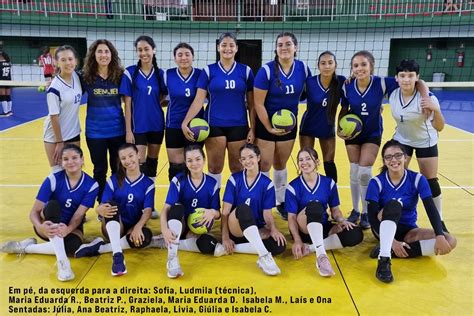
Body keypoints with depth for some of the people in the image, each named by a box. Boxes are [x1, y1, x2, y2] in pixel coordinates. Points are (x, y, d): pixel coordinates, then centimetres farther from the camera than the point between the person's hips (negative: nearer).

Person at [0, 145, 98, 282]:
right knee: (53, 205, -35)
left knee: (73, 245, -36)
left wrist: (68, 229, -41)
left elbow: (79, 215, -19)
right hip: (48, 225, 0)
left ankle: (26, 247, -13)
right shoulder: (53, 179, -13)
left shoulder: (91, 185, -12)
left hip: (71, 227, 0)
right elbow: (34, 211, -17)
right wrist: (40, 227, -39)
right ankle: (62, 261, -41)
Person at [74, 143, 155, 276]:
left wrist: (138, 227, -28)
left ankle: (99, 248, -22)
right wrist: (101, 210, -33)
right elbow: (102, 205, -6)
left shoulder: (148, 183, 2)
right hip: (113, 227, 0)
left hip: (132, 229, 0)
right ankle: (117, 255, -41)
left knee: (146, 236, -34)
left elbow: (148, 210, -8)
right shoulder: (114, 179, 3)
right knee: (111, 205, -31)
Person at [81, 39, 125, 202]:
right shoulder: (86, 77, -4)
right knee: (100, 170, 10)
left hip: (118, 130, 1)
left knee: (118, 169, 11)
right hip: (95, 132, -1)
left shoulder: (120, 75, -2)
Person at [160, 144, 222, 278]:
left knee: (208, 245, -32)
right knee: (176, 207, -33)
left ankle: (170, 244, -15)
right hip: (179, 227, -1)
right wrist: (164, 229, -35)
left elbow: (218, 213, 2)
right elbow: (166, 208, -16)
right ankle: (172, 258, -35)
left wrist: (213, 212, -24)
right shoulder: (178, 181, -7)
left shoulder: (212, 184, -2)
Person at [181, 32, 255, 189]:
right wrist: (185, 122, -15)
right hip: (214, 125, -1)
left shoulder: (246, 71, 4)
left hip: (239, 126, 1)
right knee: (214, 168, 4)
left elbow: (251, 103, 4)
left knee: (237, 168, 7)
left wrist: (252, 128, -2)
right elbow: (198, 100, -3)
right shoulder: (208, 71, 1)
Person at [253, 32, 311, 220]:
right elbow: (258, 103, -16)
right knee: (264, 165, -1)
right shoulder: (266, 70, -16)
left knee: (281, 164, 15)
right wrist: (269, 127, -15)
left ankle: (281, 202, 30)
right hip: (266, 124, -4)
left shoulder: (303, 69, -5)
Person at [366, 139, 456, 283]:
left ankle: (389, 251, -25)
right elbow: (372, 216, -17)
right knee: (394, 204, -33)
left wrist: (440, 236, -30)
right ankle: (384, 259, -42)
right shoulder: (376, 182, -12)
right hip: (385, 230, -3)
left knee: (449, 241, -21)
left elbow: (431, 209, -15)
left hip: (408, 230, 3)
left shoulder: (418, 179, -7)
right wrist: (392, 241, -28)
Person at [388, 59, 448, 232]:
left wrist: (436, 109, -46)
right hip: (401, 140, 3)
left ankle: (439, 221, 20)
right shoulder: (392, 94, -17)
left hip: (425, 142, -2)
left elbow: (439, 127, -30)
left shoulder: (427, 98, -28)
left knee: (430, 182, 2)